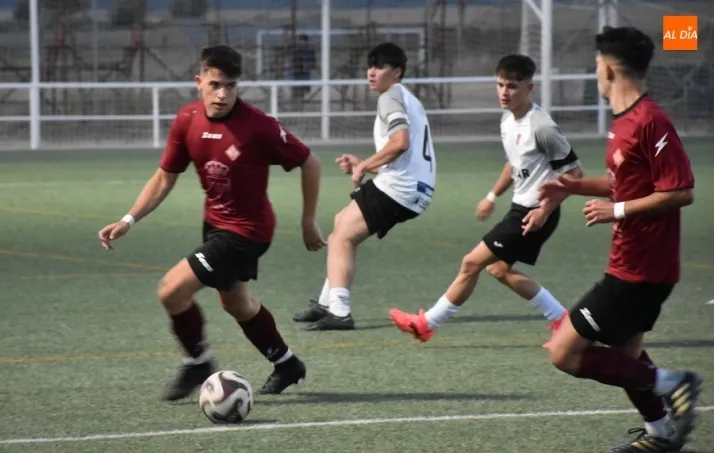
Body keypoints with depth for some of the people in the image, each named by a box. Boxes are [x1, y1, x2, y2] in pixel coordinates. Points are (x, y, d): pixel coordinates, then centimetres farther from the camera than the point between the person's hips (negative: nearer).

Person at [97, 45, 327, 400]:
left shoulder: (257, 126, -26)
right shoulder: (187, 121, -10)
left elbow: (308, 163, -14)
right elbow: (165, 177, 1)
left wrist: (308, 223, -7)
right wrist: (129, 220, -9)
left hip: (246, 229, -7)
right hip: (215, 222, 7)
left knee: (172, 290, -16)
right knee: (236, 303, 26)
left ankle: (197, 363, 8)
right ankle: (286, 365, 48)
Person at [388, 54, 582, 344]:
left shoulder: (541, 128, -22)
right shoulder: (508, 120, 5)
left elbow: (574, 173, -18)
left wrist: (545, 210, -21)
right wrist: (492, 197, 19)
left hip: (535, 214, -10)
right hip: (520, 207, 10)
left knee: (472, 263, -6)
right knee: (499, 269, 18)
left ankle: (427, 323, 6)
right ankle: (562, 320, 21)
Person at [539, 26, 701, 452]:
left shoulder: (650, 122, -21)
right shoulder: (625, 121, 9)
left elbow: (681, 192, -24)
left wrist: (617, 210, -21)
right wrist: (575, 186, 12)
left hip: (638, 270, -10)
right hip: (634, 263, 10)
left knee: (565, 351, -9)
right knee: (624, 349, 25)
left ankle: (669, 384, -6)